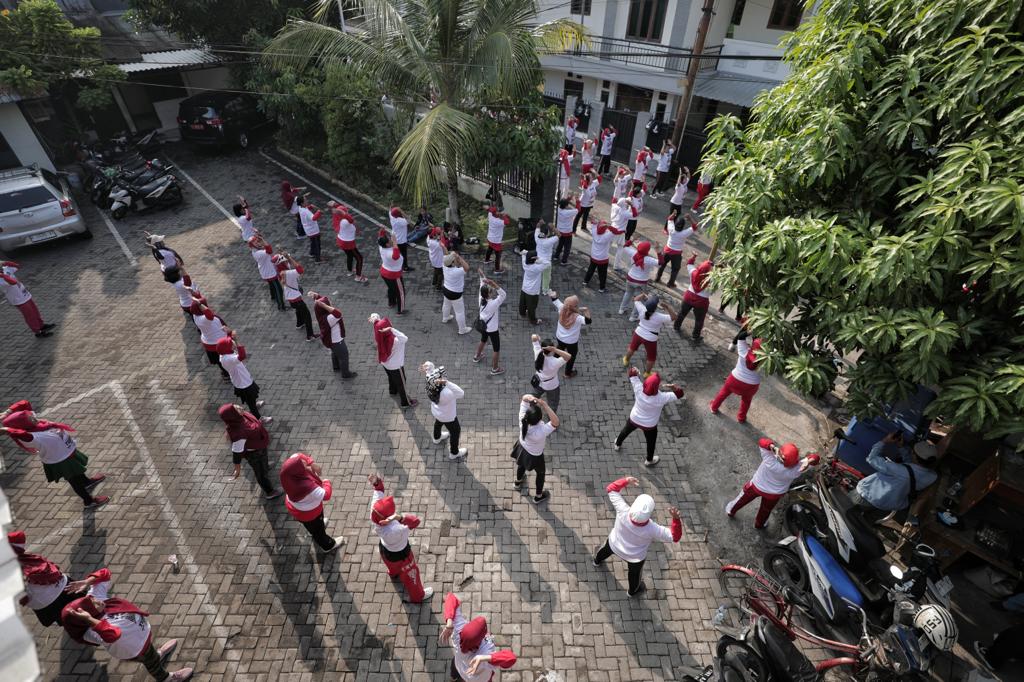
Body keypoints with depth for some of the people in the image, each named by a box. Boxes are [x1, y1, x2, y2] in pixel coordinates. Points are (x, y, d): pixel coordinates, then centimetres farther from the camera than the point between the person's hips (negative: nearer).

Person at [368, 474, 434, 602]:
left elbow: (378, 493, -19)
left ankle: (393, 573, 77)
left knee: (393, 565, 42)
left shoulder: (375, 513, -33)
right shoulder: (393, 530, -50)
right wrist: (400, 517, -64)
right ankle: (417, 595, 54)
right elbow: (415, 522, -50)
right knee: (410, 574, 26)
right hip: (399, 555, -6)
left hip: (385, 549, 6)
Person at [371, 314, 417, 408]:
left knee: (391, 377, 35)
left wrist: (375, 321, -26)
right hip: (396, 366, -6)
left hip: (385, 364, 7)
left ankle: (393, 391, 63)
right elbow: (405, 338, -60)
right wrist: (392, 329, -60)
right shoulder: (395, 340, -40)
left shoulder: (380, 336, -20)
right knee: (401, 383, 17)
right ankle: (406, 402, 36)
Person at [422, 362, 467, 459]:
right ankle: (454, 453, 46)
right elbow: (462, 394, -55)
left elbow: (430, 364, -18)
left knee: (438, 423, 39)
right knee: (455, 432, 22)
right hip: (448, 416, -7)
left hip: (436, 411, 7)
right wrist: (447, 383, -60)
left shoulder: (431, 382, -27)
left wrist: (427, 366, -42)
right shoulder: (446, 393, -46)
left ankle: (437, 438, 70)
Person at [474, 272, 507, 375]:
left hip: (483, 326, 7)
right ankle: (495, 369, 27)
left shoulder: (481, 298, -18)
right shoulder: (493, 304, -37)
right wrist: (494, 284, -50)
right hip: (492, 329, -7)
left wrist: (481, 275, -6)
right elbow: (503, 295, -41)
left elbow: (483, 283, -4)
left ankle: (477, 356, 58)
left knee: (483, 340, 35)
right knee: (496, 349, 12)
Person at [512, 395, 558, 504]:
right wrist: (545, 405, -60)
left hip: (522, 448, 5)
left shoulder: (523, 419, -35)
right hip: (534, 456, -5)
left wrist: (530, 398, -52)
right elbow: (555, 422, -52)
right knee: (541, 473, 28)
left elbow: (524, 397, -29)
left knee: (521, 465, 38)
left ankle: (518, 481, 69)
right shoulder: (541, 431, -47)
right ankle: (538, 496, 54)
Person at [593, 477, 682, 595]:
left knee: (606, 549, 38)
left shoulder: (623, 512, -41)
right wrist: (676, 518, -43)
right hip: (635, 557, -2)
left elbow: (611, 488, -30)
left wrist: (626, 481, -26)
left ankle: (597, 560, 71)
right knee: (634, 573, 33)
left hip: (614, 544, 2)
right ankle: (633, 590, 64)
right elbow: (675, 537, -29)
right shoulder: (652, 529, -42)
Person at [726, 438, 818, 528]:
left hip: (757, 485, -1)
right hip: (774, 494, 1)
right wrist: (807, 460, -47)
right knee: (765, 510, 31)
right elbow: (815, 458, -26)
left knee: (743, 498, 29)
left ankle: (731, 511, 54)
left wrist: (773, 447, -57)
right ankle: (759, 525, 59)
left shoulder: (770, 460, -42)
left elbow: (762, 442, -41)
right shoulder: (796, 469, -35)